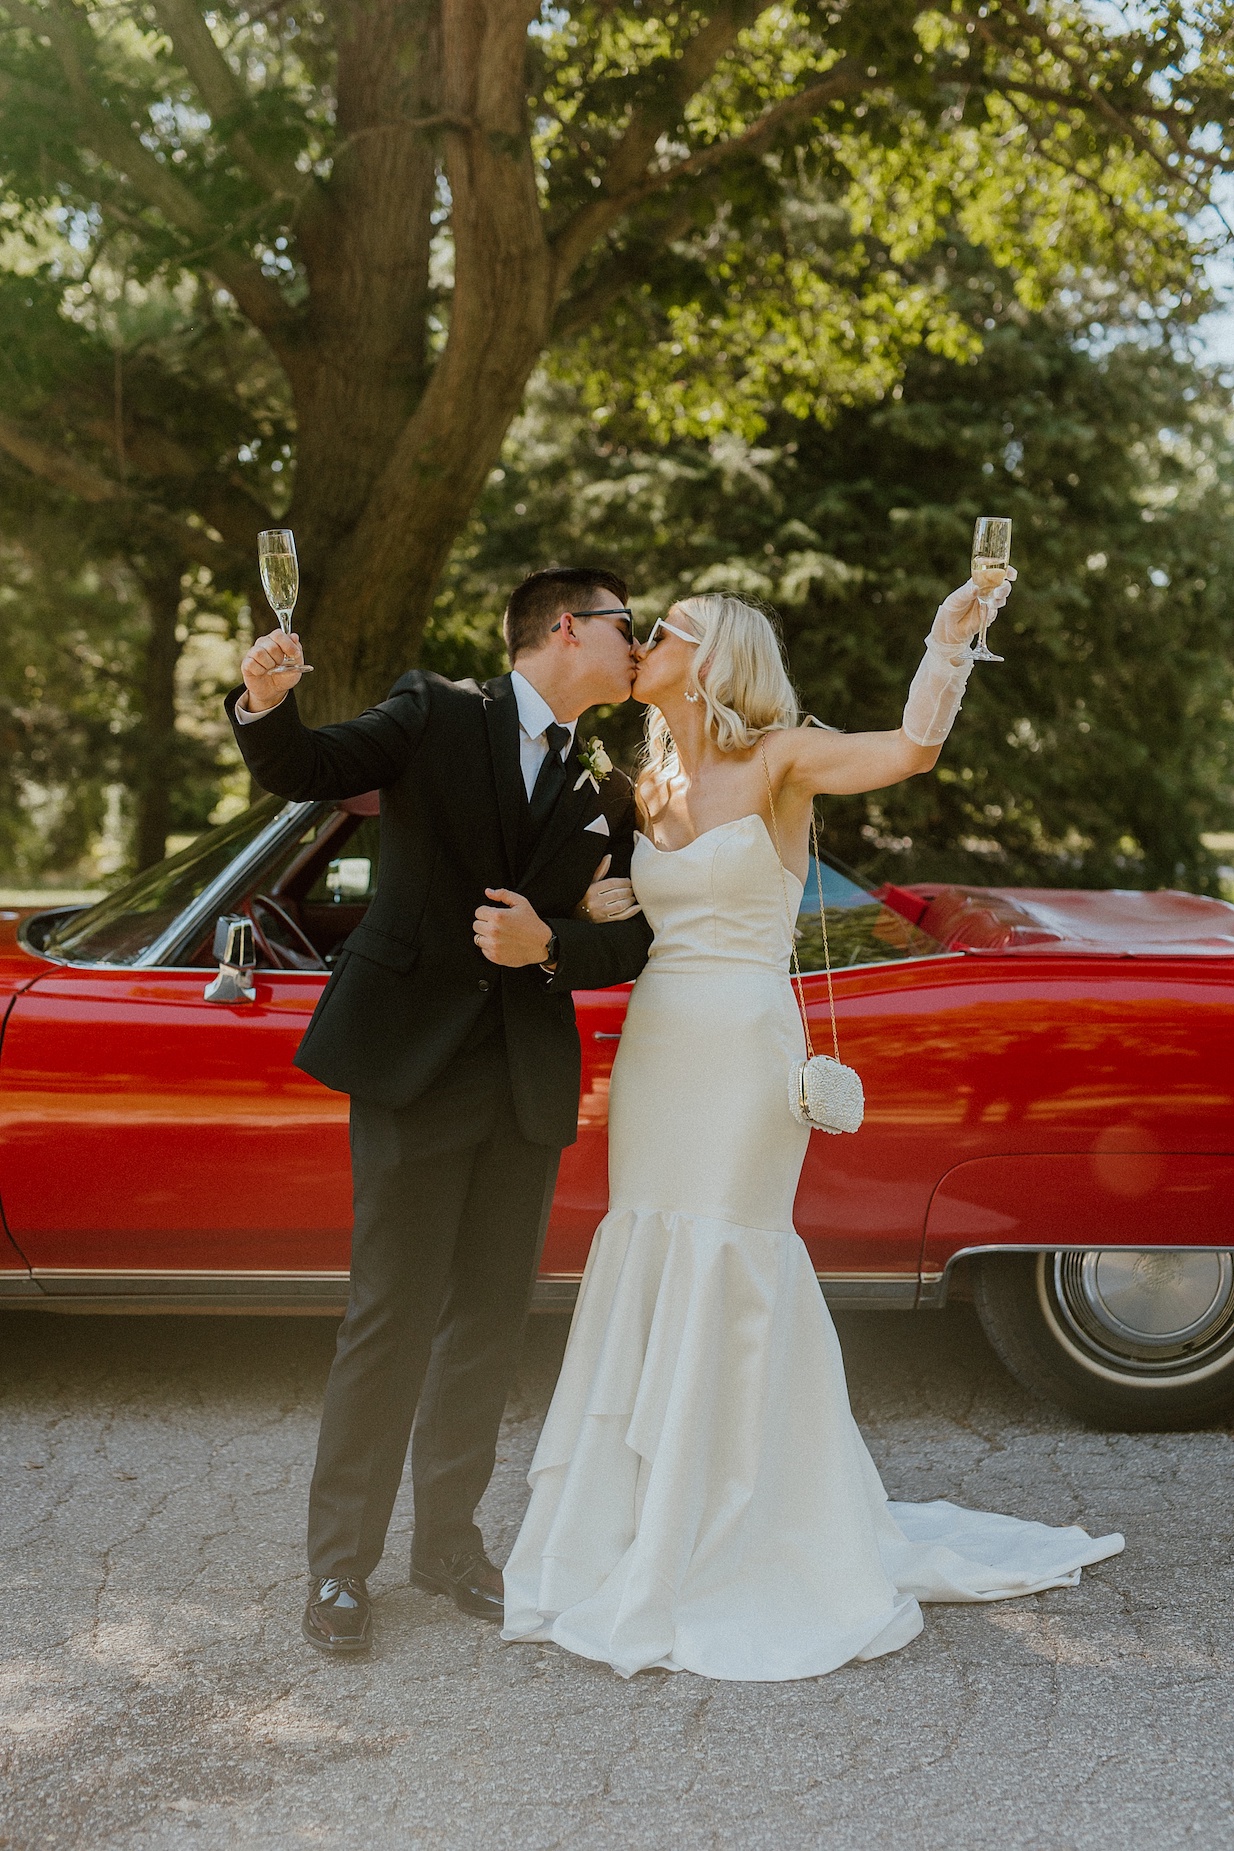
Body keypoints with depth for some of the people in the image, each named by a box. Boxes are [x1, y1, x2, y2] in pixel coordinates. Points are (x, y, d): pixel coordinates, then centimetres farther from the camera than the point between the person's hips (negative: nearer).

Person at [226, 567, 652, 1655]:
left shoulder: (608, 791, 13)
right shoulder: (436, 714, 0)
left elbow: (629, 944, 9)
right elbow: (305, 770, -10)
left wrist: (549, 944, -11)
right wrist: (267, 702, -31)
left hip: (529, 1081, 5)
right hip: (414, 1063, -5)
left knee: (490, 1320, 12)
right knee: (391, 1317, -3)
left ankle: (450, 1538, 28)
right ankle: (341, 1565, 10)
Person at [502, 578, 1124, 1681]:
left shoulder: (780, 762, -5)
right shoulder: (652, 787, 14)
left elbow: (915, 745, -19)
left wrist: (956, 628, -23)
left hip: (746, 1050, -6)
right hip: (654, 1046, 6)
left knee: (724, 1277, -3)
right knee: (647, 1280, 9)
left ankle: (732, 1551, 10)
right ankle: (646, 1532, 23)